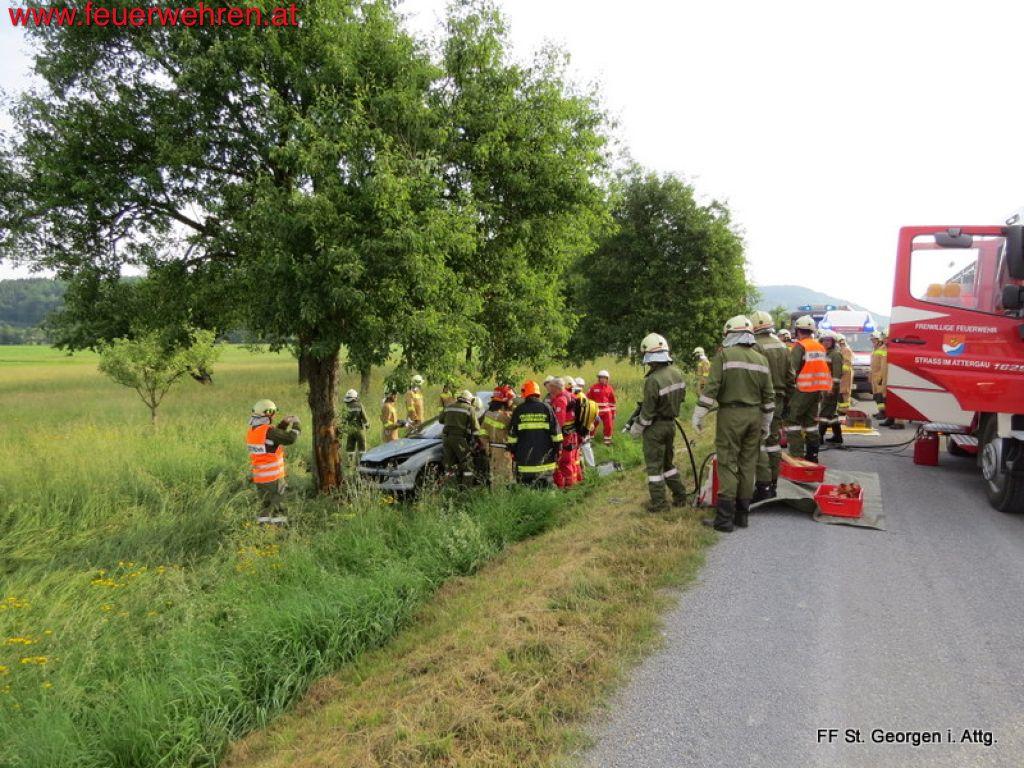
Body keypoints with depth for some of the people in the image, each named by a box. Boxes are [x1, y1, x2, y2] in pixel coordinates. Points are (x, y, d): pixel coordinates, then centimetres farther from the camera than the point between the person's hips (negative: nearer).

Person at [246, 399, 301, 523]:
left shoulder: (250, 432, 6)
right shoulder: (268, 431, -19)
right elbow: (290, 439, -20)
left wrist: (283, 424, 15)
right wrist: (295, 424, -5)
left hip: (258, 477, 7)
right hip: (273, 477, -7)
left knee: (265, 506, 17)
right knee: (277, 507, 5)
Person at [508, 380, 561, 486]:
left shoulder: (519, 410, -1)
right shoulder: (546, 408, 0)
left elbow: (512, 433, 3)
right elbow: (556, 431, 0)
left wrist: (512, 450, 13)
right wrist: (557, 448, 9)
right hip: (544, 457, 1)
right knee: (545, 485, 7)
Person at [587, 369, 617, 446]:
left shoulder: (610, 388, 5)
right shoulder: (593, 388, -4)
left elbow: (612, 401, 12)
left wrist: (613, 412, 12)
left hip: (606, 410, 3)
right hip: (596, 410, -3)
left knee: (608, 426, 3)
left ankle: (607, 440, 18)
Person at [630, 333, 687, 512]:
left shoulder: (653, 380, -26)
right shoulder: (677, 373, -3)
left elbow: (647, 411, -20)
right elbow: (681, 397, 10)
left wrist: (636, 428, -5)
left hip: (655, 427, -7)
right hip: (671, 423, 7)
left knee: (654, 465, 5)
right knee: (668, 462, 22)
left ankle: (658, 503, 11)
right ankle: (680, 496, 27)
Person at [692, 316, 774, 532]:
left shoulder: (724, 355, -6)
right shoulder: (761, 359, 10)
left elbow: (711, 388, -12)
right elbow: (768, 395, 13)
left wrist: (699, 414, -5)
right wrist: (766, 423, 22)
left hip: (731, 414, -5)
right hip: (754, 415, 5)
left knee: (728, 465, -3)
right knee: (748, 465, 11)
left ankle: (724, 518, -2)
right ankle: (742, 515, 19)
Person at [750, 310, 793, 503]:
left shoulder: (757, 346, -14)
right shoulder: (783, 347, 11)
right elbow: (790, 377, 15)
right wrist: (785, 399, 23)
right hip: (778, 400, 8)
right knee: (773, 440, 14)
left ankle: (764, 486, -9)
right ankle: (773, 484, 22)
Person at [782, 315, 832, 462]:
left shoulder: (800, 346, -10)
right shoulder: (820, 347, 15)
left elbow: (792, 369, -18)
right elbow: (825, 368, 17)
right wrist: (822, 391, 20)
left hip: (804, 389, -8)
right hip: (818, 389, 8)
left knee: (791, 418, -3)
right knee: (811, 420, 15)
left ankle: (797, 454, -10)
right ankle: (812, 454, 19)